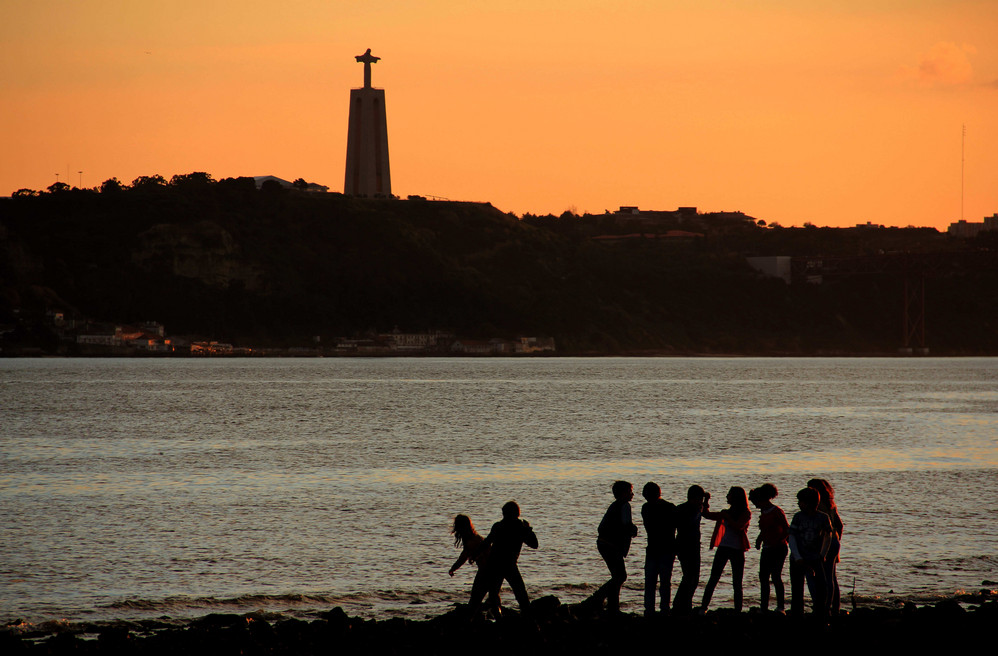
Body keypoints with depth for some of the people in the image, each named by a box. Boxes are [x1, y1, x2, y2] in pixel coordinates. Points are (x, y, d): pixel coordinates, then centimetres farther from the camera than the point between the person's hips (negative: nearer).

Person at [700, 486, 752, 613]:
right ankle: (703, 607, -1)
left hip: (737, 550, -5)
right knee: (713, 579, 0)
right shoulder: (728, 512, 14)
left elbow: (738, 527, -18)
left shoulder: (746, 513, -3)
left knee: (737, 583, -1)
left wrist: (726, 517, -16)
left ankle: (738, 611, 2)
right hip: (723, 548, 5)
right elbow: (707, 514, 20)